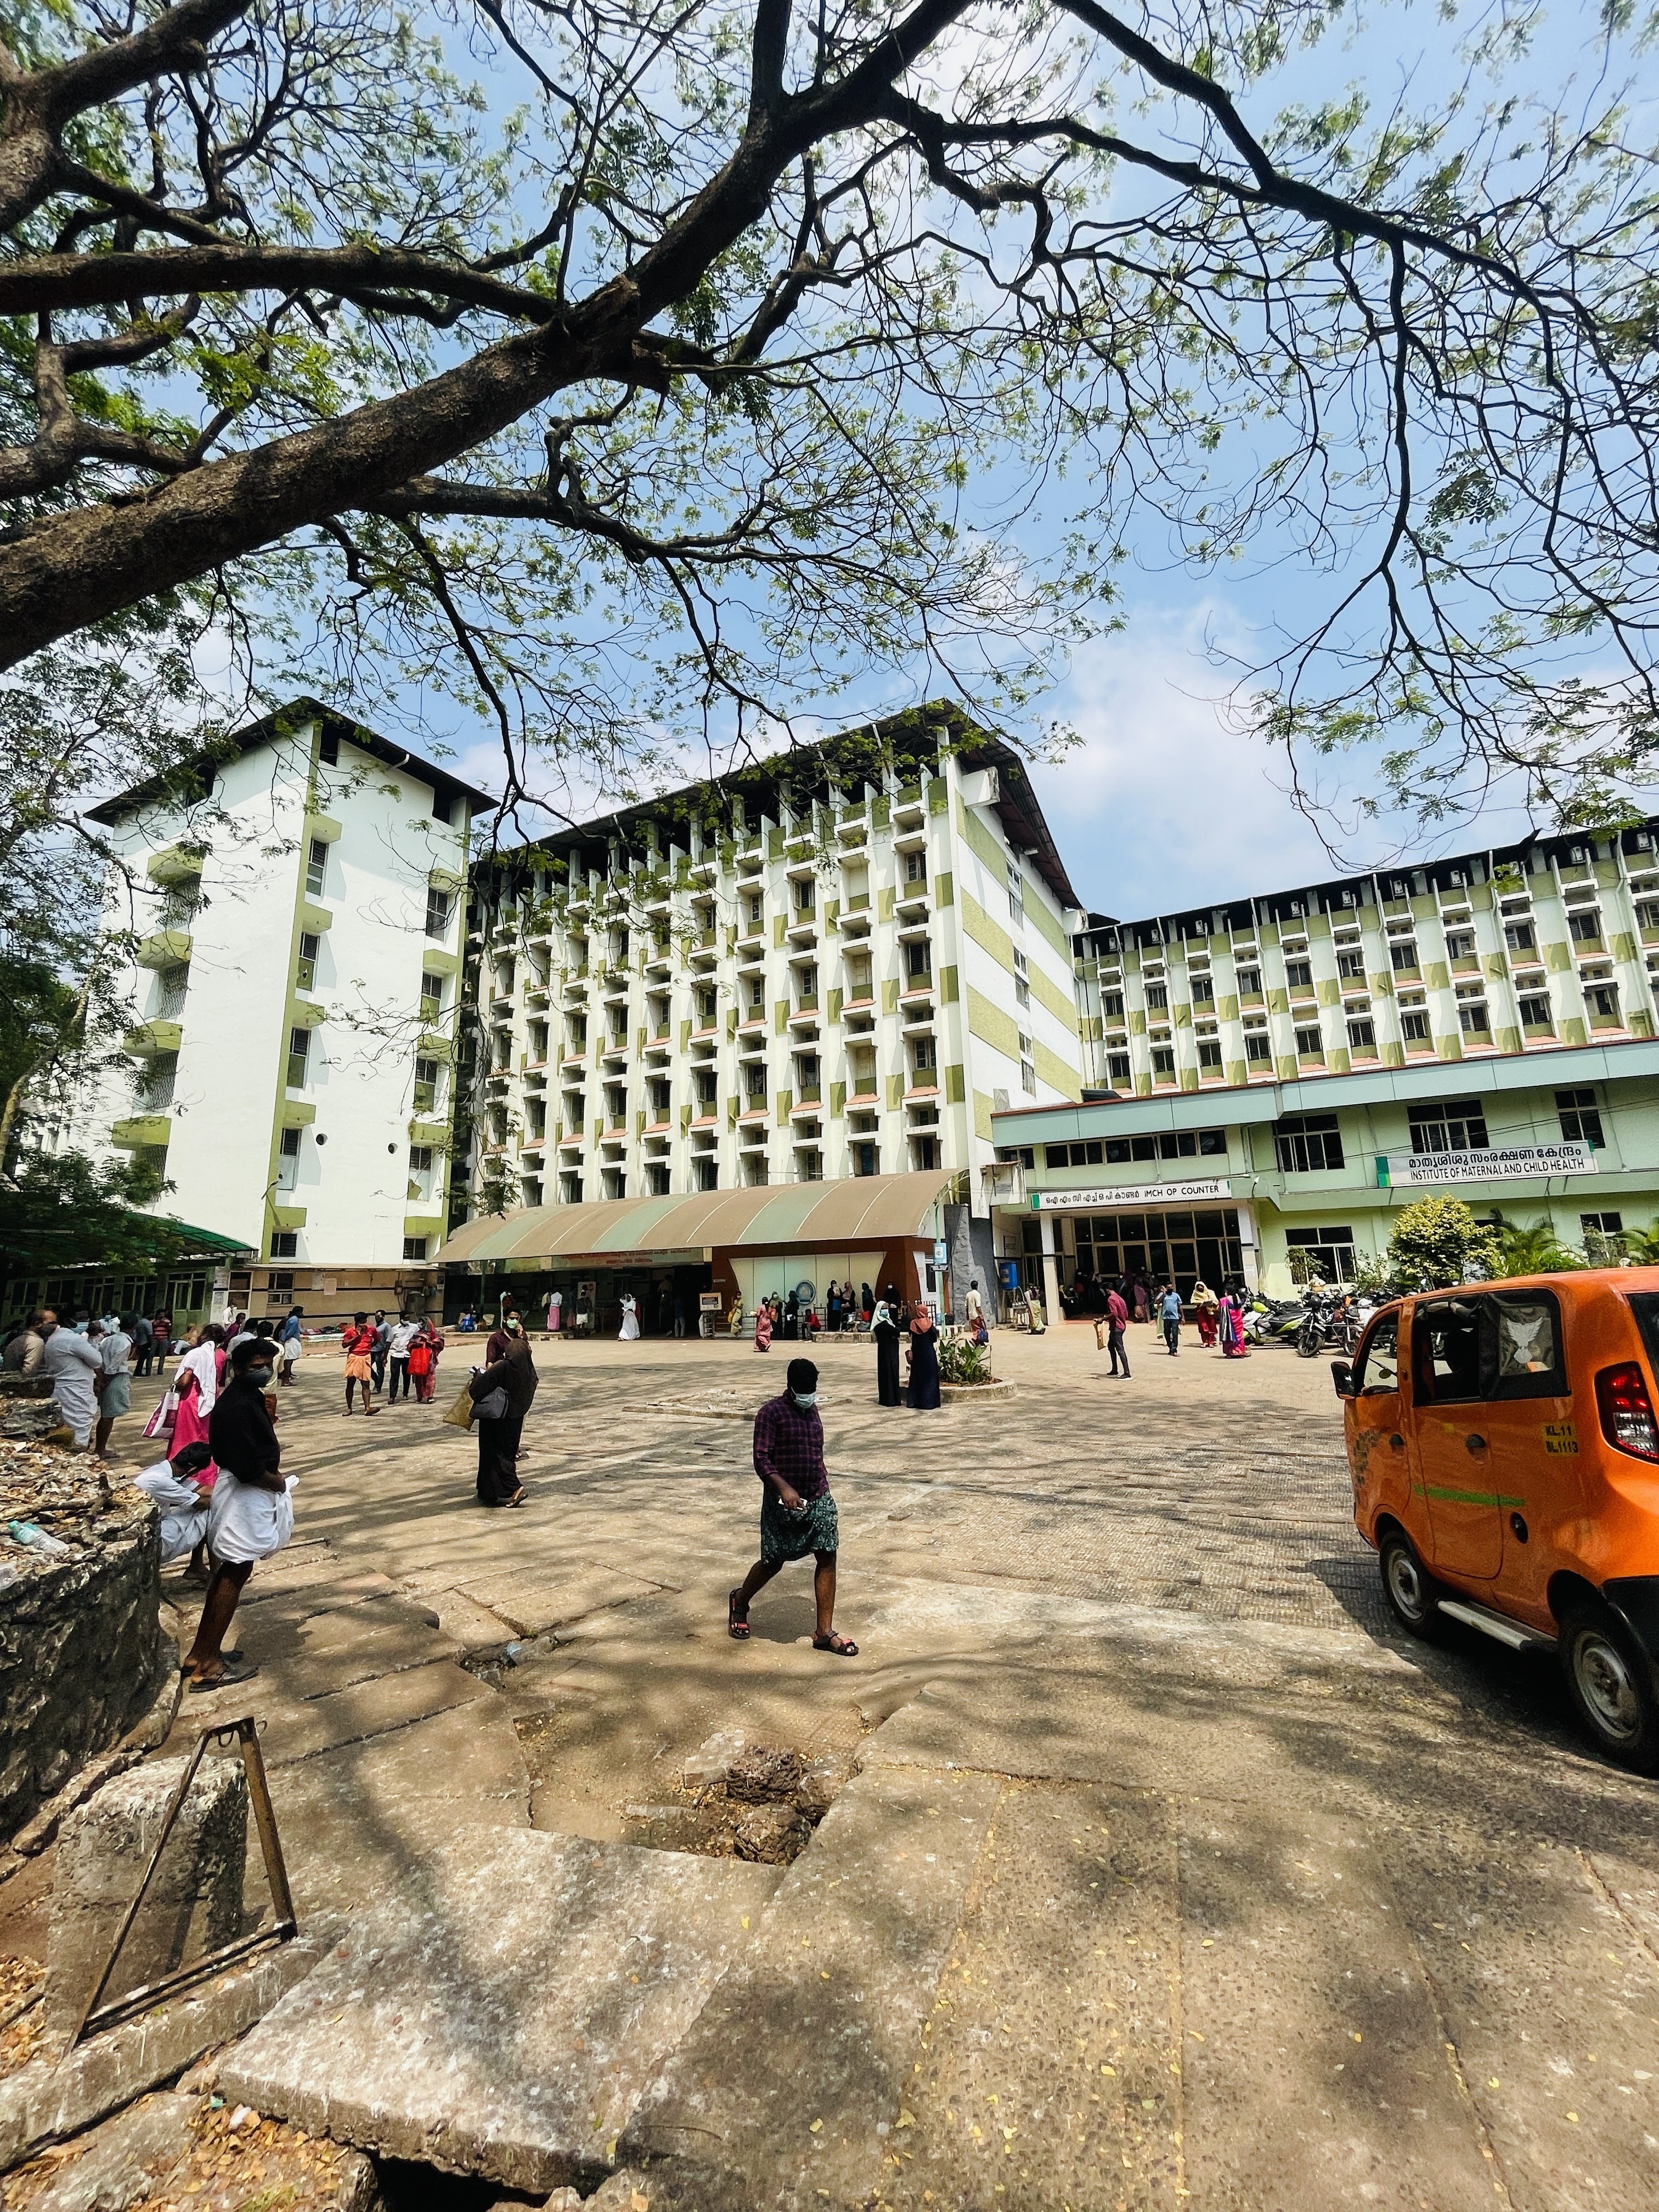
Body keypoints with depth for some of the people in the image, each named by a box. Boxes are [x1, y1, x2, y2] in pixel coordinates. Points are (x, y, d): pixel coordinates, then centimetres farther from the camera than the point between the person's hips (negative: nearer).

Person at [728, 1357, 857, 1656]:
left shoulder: (812, 1409, 11)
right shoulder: (771, 1413, -12)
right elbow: (761, 1459, -17)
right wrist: (784, 1488, -29)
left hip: (818, 1498, 6)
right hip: (783, 1501, -5)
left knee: (827, 1558, -1)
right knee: (773, 1562, 8)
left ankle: (824, 1632, 10)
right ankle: (739, 1602, 36)